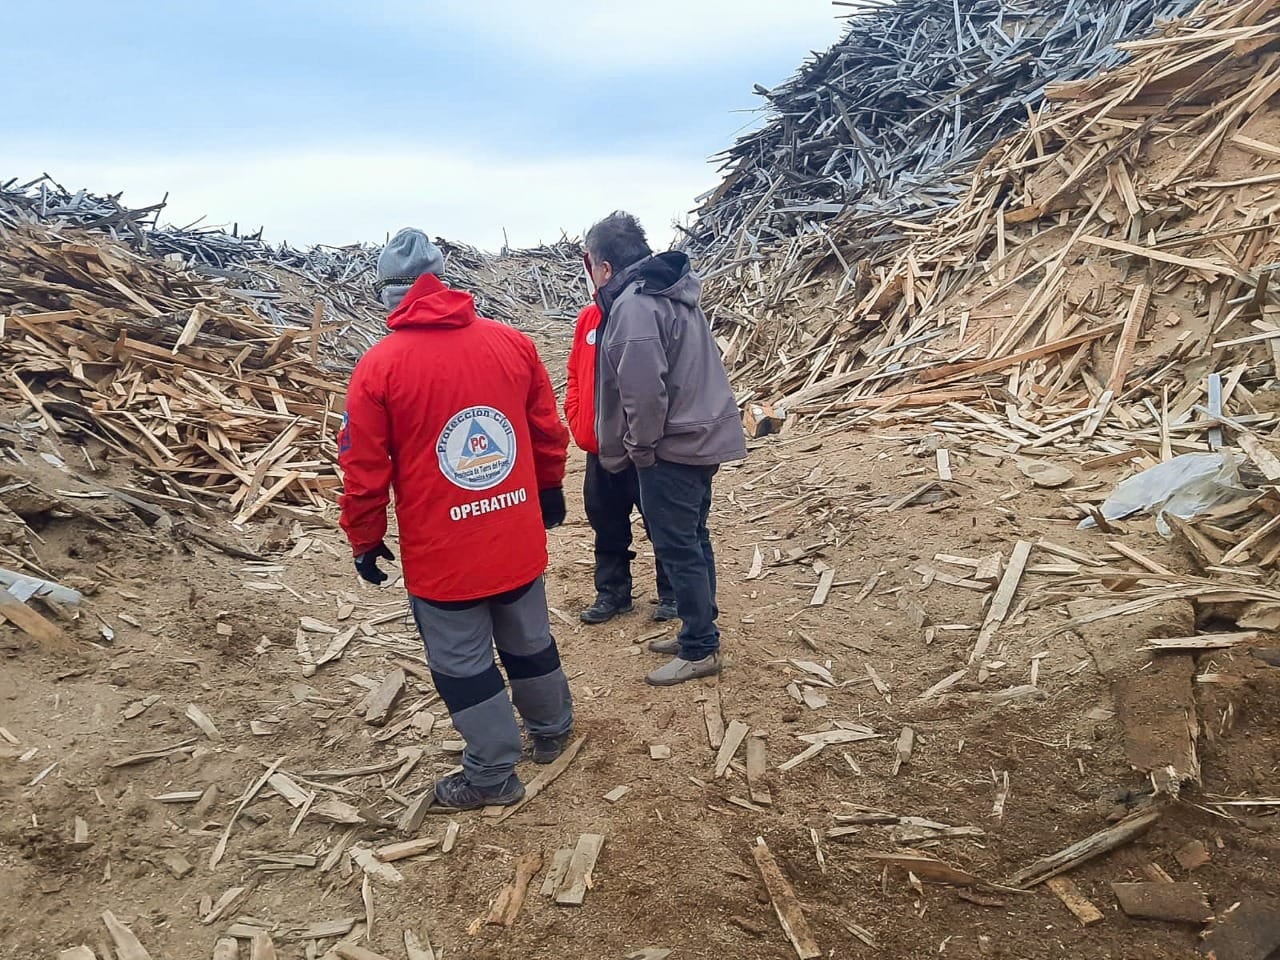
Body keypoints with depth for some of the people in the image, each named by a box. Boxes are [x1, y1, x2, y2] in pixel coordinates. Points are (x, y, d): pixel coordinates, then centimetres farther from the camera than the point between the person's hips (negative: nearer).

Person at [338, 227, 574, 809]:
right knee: (529, 641, 23)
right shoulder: (513, 343, -3)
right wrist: (550, 489, 22)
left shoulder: (379, 365, -14)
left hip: (441, 553, -4)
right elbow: (549, 431, 6)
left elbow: (363, 469, -10)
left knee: (462, 663, 13)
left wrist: (365, 540, 4)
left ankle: (492, 776, 26)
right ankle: (551, 731, 44)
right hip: (517, 539, 5)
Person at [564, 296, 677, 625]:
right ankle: (612, 591, 30)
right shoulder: (588, 317, 8)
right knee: (606, 523, 15)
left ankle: (671, 593, 24)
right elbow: (575, 374, 14)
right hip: (598, 448, 6)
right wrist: (578, 423, 4)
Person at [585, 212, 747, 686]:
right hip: (704, 435, 10)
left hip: (673, 445, -10)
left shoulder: (633, 306, -18)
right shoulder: (672, 293, 12)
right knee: (692, 539, 18)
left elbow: (644, 391, -25)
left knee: (677, 547, 0)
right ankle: (699, 631, 31)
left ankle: (700, 650, 11)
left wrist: (640, 447, -11)